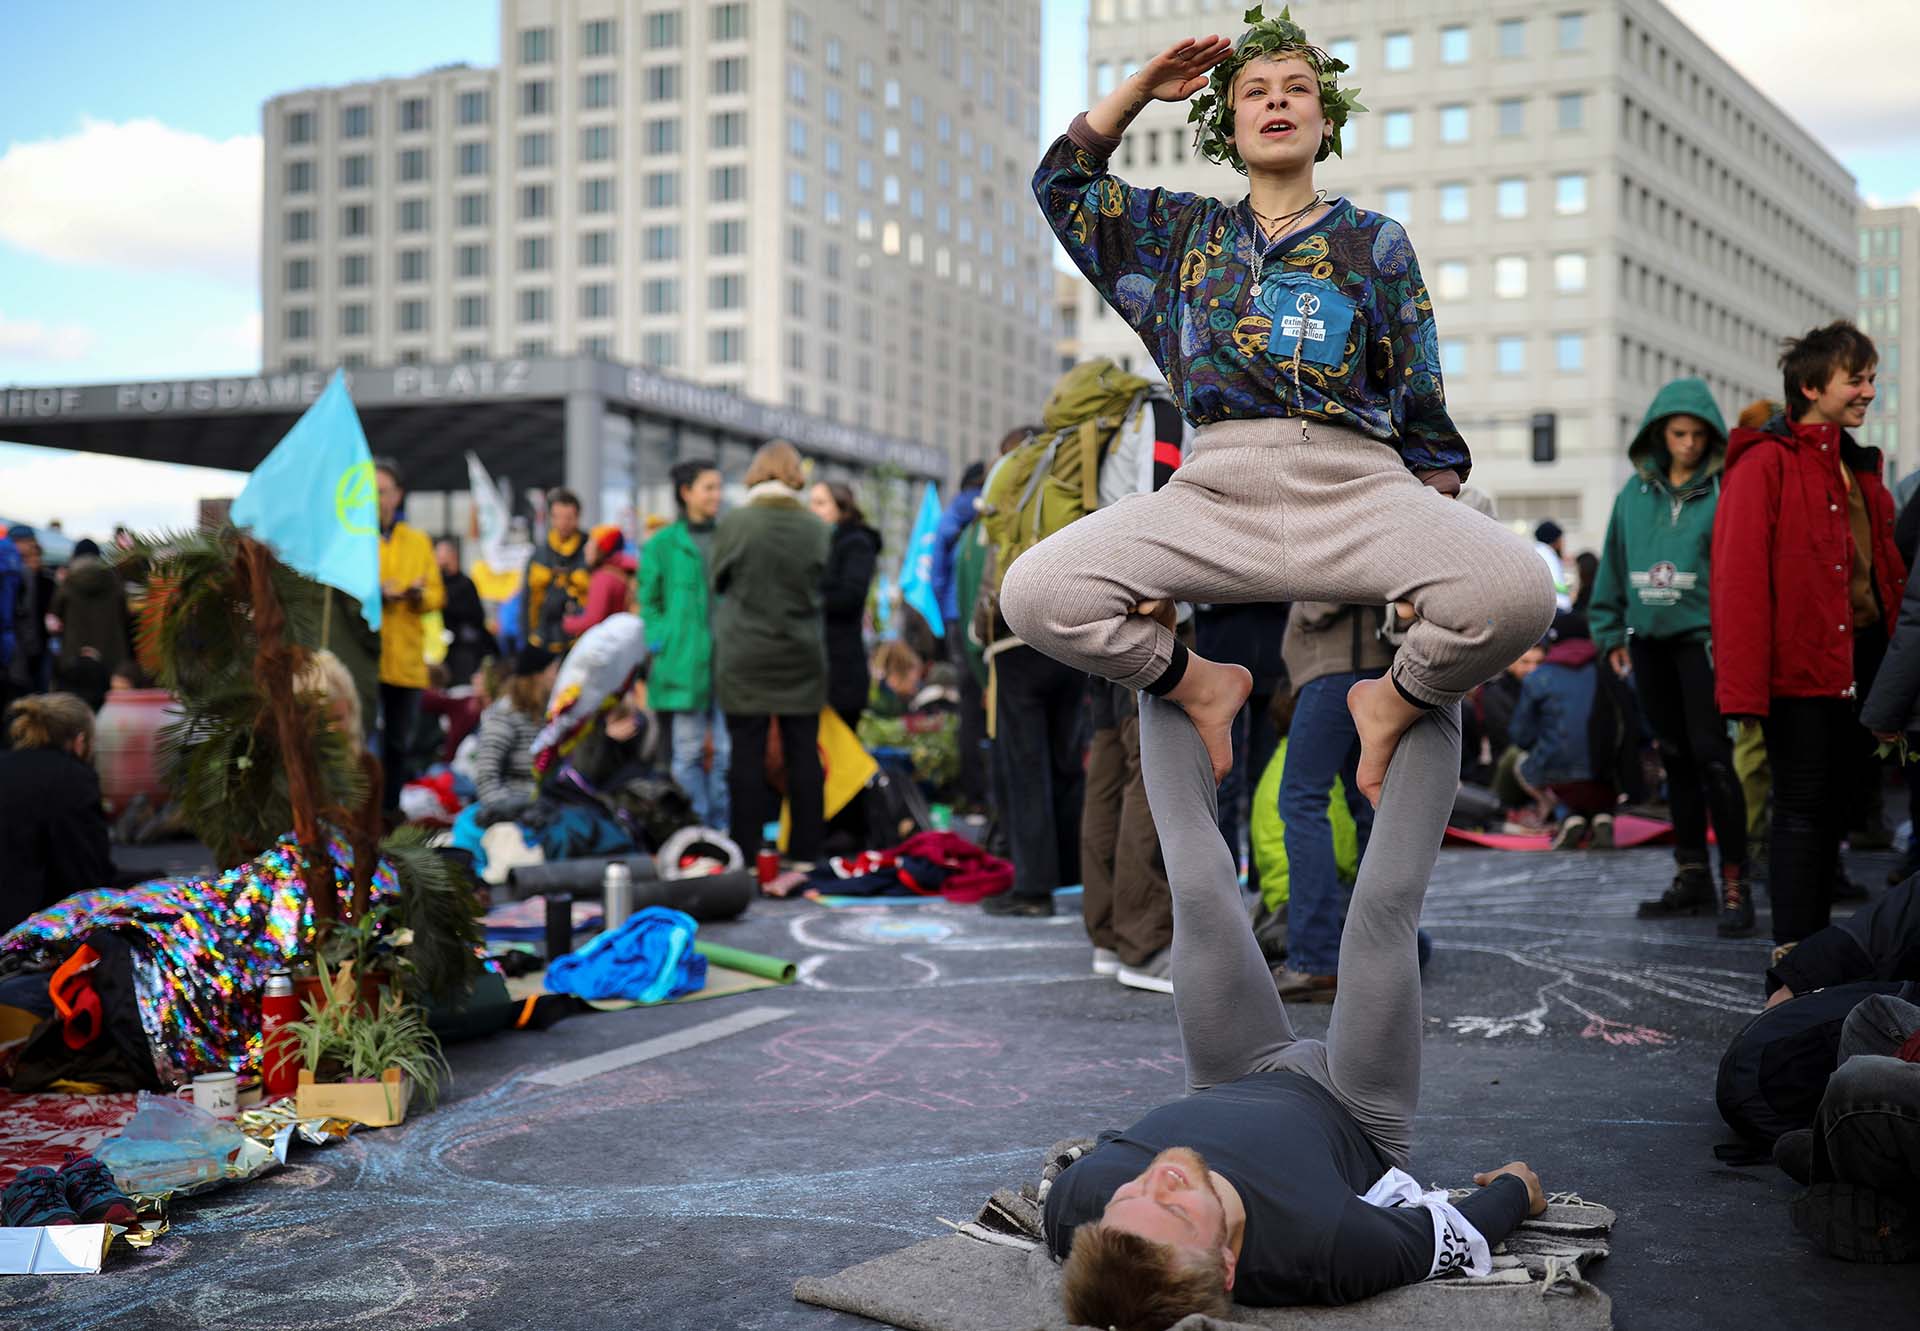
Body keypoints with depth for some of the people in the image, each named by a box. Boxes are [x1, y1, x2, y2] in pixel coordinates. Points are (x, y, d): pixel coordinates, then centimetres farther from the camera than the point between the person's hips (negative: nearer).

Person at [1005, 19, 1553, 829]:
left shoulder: (1374, 241, 18)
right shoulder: (1186, 230, 23)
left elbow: (1422, 398, 14)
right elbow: (1062, 182, 28)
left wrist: (1437, 515, 3)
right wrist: (1140, 90, 23)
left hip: (1358, 488, -1)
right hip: (1216, 492, 1)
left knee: (1517, 593, -32)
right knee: (1034, 593, -24)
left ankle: (1391, 707, 1)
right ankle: (1200, 687, 2)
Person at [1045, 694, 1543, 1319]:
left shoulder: (1078, 1198, -43)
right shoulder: (1327, 1251, -50)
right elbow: (1461, 1241, -27)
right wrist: (1517, 1188, -5)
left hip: (1226, 1095, 2)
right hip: (1359, 1122, -2)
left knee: (1200, 892, -2)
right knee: (1384, 909, -8)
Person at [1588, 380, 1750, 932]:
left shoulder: (1724, 491, -5)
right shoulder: (1636, 492, 8)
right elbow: (1615, 564, 15)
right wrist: (1611, 631, 12)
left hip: (1702, 638, -5)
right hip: (1650, 640, 5)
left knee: (1711, 756, -9)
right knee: (1676, 759, 12)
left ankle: (1735, 882, -2)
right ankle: (1691, 876, 20)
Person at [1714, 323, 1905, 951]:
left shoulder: (1858, 467, 17)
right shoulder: (1766, 463, -10)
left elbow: (1886, 570, 20)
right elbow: (1739, 580, -16)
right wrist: (1743, 687, -22)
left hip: (1861, 659, 8)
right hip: (1801, 664, -8)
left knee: (1837, 806, 13)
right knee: (1803, 809, -4)